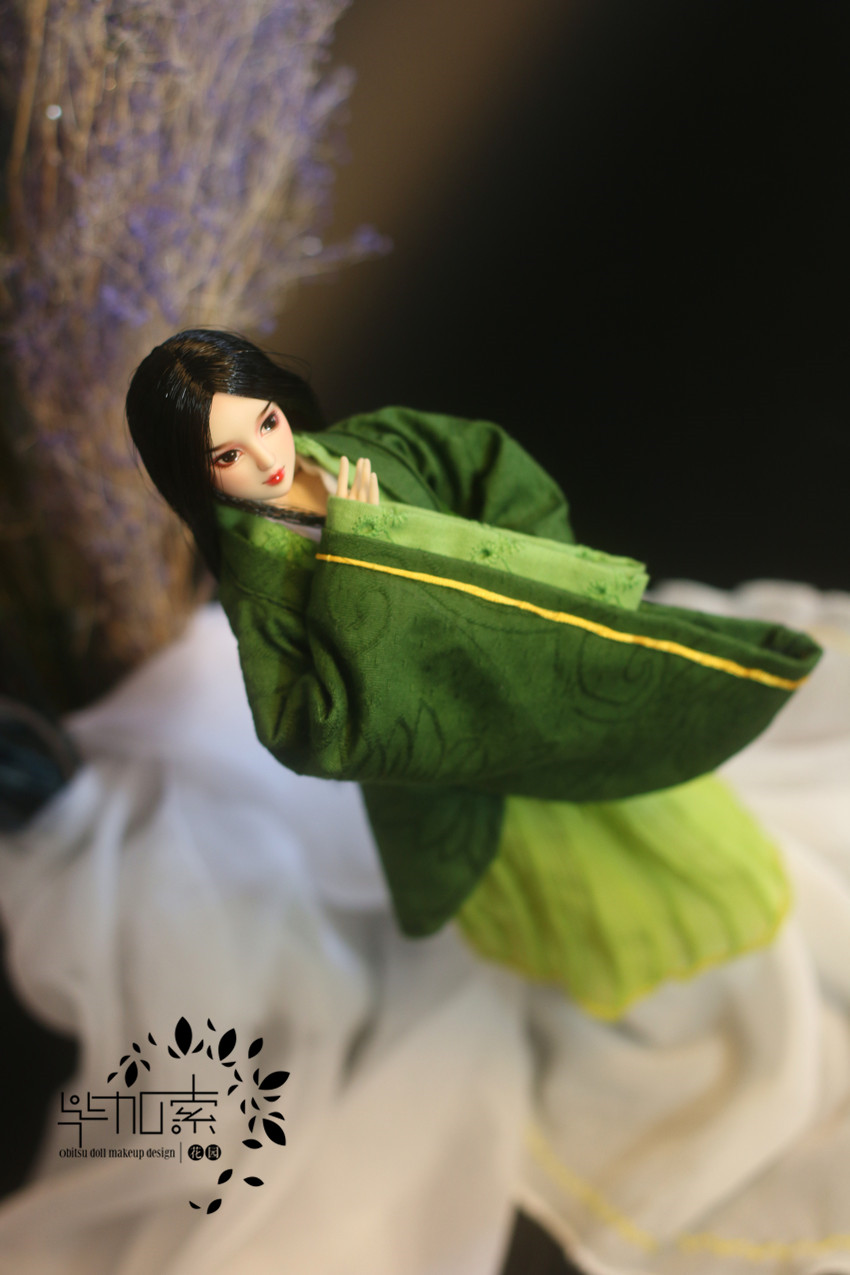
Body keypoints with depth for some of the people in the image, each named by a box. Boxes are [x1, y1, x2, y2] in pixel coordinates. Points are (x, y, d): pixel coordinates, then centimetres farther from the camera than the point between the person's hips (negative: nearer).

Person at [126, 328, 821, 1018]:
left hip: (511, 649, 5)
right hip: (444, 744, -5)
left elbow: (485, 457, -1)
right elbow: (309, 738, -36)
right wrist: (351, 570, -37)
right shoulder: (258, 587, -30)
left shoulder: (353, 449, -15)